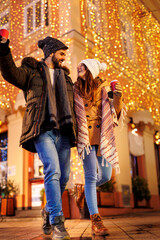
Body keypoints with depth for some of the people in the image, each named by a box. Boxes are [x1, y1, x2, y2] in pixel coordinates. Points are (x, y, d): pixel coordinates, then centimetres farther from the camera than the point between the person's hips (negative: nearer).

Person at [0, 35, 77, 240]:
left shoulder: (65, 76, 25)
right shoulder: (31, 71, 11)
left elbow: (73, 102, 33)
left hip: (63, 131, 5)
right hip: (43, 130, -5)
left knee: (63, 176, 4)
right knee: (53, 171, -19)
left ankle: (49, 211, 27)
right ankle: (57, 221, -12)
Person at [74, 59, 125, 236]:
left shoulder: (104, 88, 7)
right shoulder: (76, 90, 7)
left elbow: (115, 112, 3)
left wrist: (117, 97, -15)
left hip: (103, 137, 2)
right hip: (86, 136, -2)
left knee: (105, 176, 8)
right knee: (91, 176, -8)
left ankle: (84, 192, 38)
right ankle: (95, 220, -2)